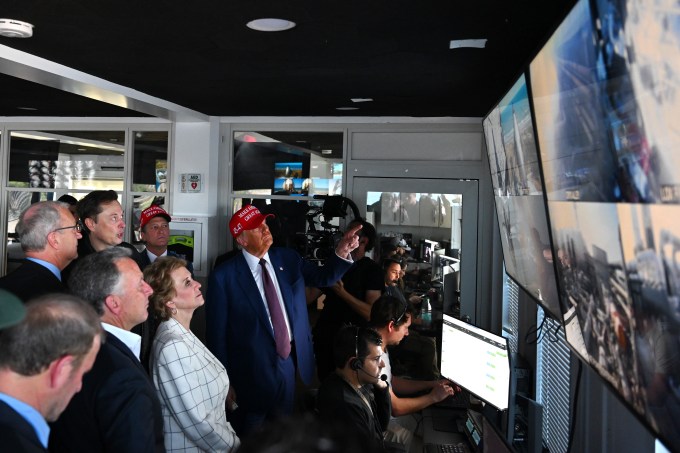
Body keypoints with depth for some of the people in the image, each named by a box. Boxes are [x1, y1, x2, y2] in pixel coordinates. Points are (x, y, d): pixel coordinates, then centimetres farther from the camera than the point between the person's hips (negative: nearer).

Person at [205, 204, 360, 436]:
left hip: (289, 361, 5)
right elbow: (216, 332, -11)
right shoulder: (224, 276, -15)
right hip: (251, 371, -5)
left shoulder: (288, 258, 0)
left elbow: (322, 277, 7)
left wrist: (342, 252, -12)